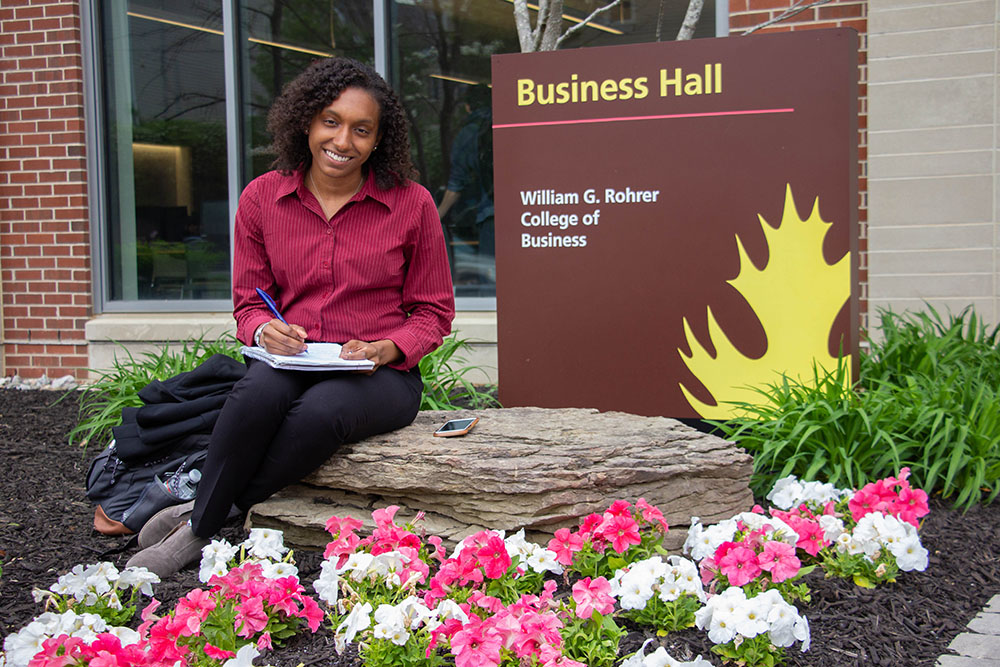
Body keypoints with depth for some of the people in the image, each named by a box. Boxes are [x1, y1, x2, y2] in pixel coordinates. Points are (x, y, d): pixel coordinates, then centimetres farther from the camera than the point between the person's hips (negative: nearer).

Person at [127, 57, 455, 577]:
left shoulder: (411, 204, 1)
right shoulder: (262, 197, 6)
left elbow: (433, 313, 7)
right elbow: (248, 302, 12)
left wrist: (382, 349, -13)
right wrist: (265, 331, -13)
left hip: (381, 376, -1)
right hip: (289, 365, 2)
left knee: (319, 412, -36)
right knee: (258, 392, -36)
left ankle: (199, 523, -19)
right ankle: (202, 521, -19)